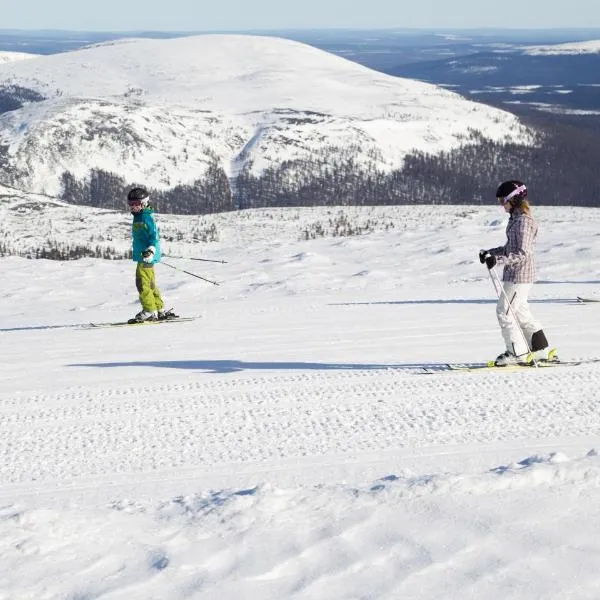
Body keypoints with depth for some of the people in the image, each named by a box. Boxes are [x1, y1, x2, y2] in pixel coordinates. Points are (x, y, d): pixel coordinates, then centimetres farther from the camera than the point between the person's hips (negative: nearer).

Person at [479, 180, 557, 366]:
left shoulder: (523, 221, -18)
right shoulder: (516, 218, 13)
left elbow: (522, 253, -23)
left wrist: (499, 260, -30)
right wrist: (490, 253, 13)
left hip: (519, 275, -10)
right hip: (514, 274, 10)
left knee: (505, 311, -6)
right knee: (520, 312, 15)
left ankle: (517, 352, 1)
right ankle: (541, 350, 21)